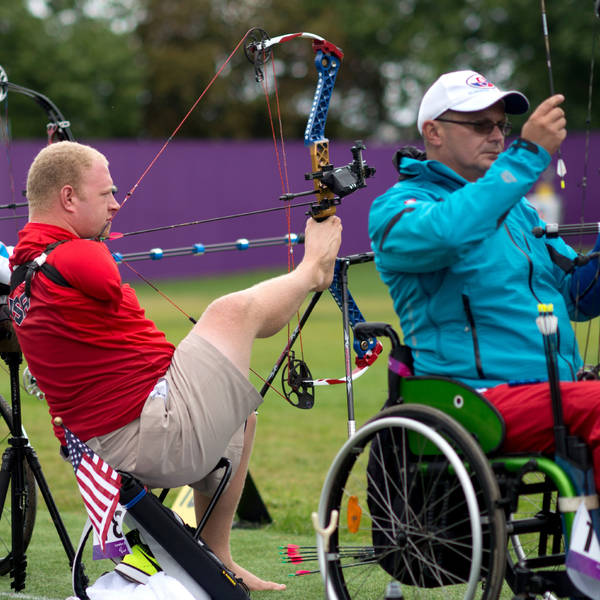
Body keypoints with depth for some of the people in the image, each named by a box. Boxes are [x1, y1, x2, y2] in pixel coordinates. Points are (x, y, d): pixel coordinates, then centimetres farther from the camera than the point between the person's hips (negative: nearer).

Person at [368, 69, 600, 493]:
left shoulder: (517, 209, 26)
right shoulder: (397, 208, 2)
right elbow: (447, 233, -23)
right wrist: (528, 154, -22)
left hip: (557, 393, 8)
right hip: (480, 401, -7)